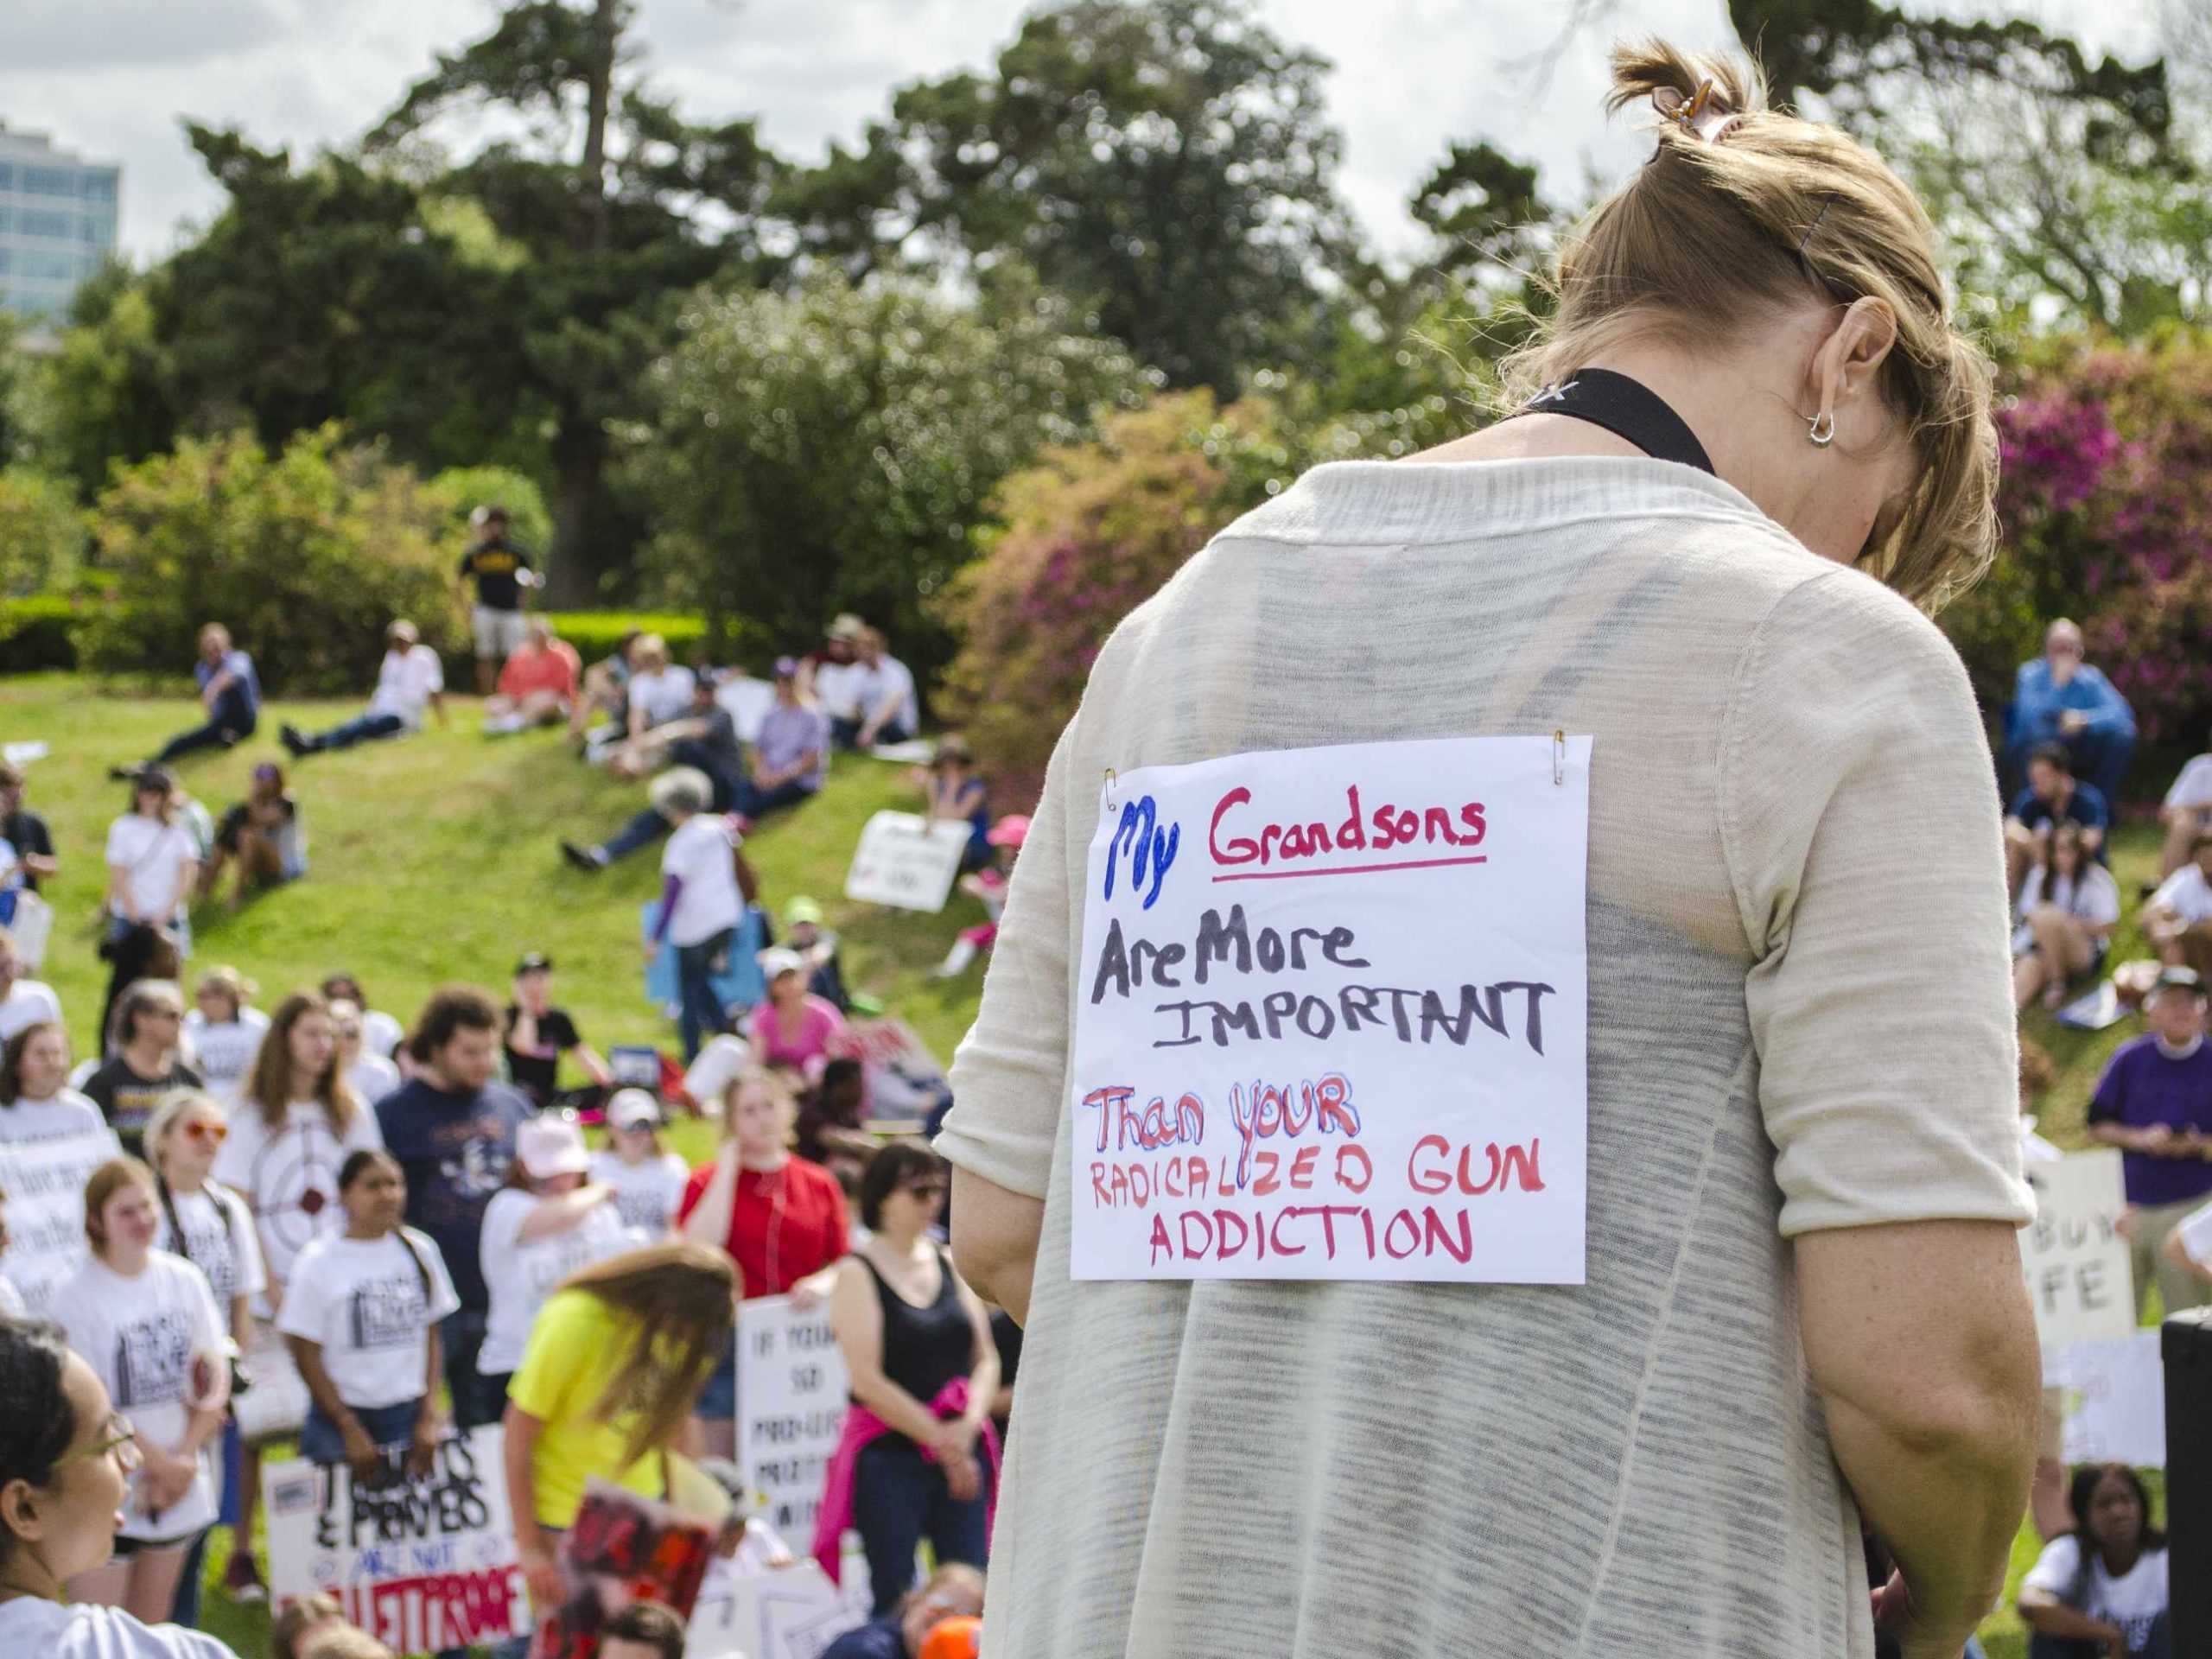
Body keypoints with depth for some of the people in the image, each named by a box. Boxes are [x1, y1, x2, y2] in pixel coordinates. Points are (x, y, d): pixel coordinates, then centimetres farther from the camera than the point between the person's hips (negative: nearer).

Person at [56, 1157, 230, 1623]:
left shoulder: (185, 1279, 4)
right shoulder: (76, 1296, -12)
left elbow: (215, 1377, 5)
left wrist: (181, 1462, -5)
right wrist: (163, 1465, -9)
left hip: (179, 1490, 5)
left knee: (151, 1631, 13)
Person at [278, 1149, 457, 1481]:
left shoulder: (419, 1251, 7)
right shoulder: (320, 1261, -4)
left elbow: (431, 1338, 11)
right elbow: (307, 1356, -5)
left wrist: (429, 1415, 2)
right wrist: (350, 1430, -8)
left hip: (408, 1415, 3)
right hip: (341, 1415, -3)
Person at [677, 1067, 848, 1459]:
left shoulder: (819, 1186, 9)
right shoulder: (706, 1182, 3)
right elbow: (698, 1250, -16)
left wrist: (824, 1283, -13)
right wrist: (728, 1168, -9)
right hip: (728, 1349, -2)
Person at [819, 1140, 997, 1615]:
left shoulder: (949, 1264, 13)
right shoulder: (858, 1273, -3)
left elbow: (986, 1358, 11)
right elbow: (868, 1380, -10)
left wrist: (969, 1425, -8)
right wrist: (940, 1440, -11)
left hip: (963, 1450, 5)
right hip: (889, 1454, -5)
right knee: (895, 1601, -5)